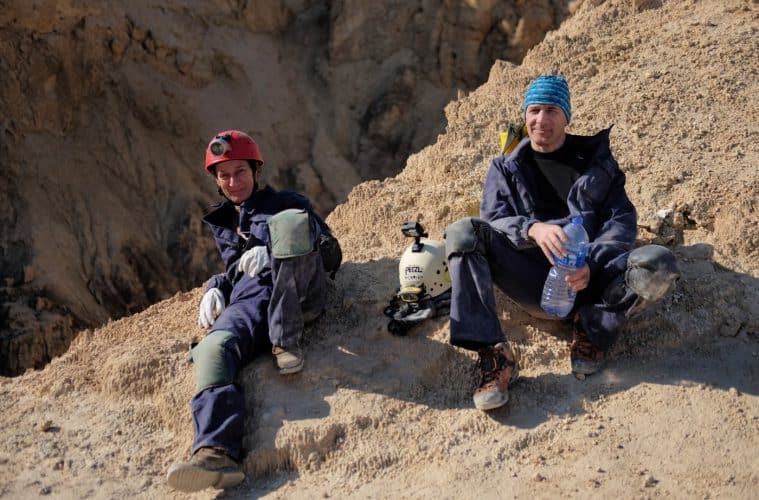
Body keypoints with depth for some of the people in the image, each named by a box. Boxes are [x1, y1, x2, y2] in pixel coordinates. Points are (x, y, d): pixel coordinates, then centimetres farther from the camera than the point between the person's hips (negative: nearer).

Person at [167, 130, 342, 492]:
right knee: (213, 348, -33)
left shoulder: (287, 203, 22)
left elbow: (331, 255, 10)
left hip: (299, 296, -3)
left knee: (287, 221, -32)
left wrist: (269, 255, -7)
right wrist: (215, 289, 15)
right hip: (248, 302, 3)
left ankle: (286, 342, -32)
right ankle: (216, 453, -53)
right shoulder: (221, 223, 35)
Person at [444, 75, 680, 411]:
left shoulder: (596, 159, 14)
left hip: (587, 278, 0)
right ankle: (494, 354, -31)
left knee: (660, 265, -29)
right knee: (463, 234, -25)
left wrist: (592, 264, -18)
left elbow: (622, 219, 3)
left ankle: (593, 327, -6)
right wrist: (533, 229, -27)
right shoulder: (506, 169, 16)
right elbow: (493, 219, -2)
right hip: (533, 280, 1)